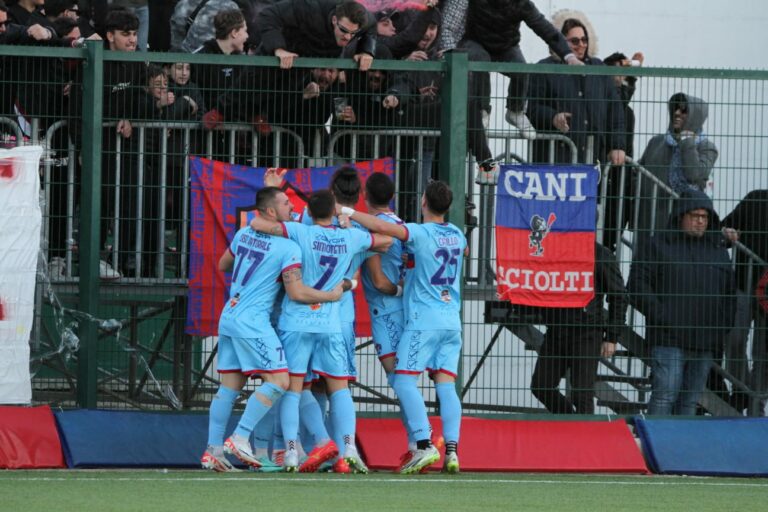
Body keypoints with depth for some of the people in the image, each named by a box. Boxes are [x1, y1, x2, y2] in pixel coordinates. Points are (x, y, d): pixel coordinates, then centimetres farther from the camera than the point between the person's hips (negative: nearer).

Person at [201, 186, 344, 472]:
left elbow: (223, 265, 27)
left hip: (229, 317, 8)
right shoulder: (288, 247, -11)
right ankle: (240, 438, -14)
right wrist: (333, 295, -3)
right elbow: (297, 292, -16)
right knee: (278, 381, -7)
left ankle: (212, 450, 7)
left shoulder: (243, 234, 10)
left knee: (229, 386, 10)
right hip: (253, 322, -8)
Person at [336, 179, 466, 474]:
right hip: (452, 320, 7)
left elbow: (381, 227, -22)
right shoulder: (456, 235, 11)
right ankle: (452, 450, -9)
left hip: (424, 320, -7)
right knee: (446, 384, 2)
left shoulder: (421, 233, -10)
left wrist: (349, 213, -8)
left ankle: (424, 445, -18)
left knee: (404, 380, -5)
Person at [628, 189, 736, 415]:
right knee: (665, 395, -13)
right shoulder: (657, 245, 2)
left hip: (705, 343, 5)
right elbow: (638, 286, -4)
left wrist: (722, 328, 11)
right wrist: (661, 318, -12)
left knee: (690, 400, 7)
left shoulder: (718, 251, 17)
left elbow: (730, 294, 23)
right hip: (668, 340, -5)